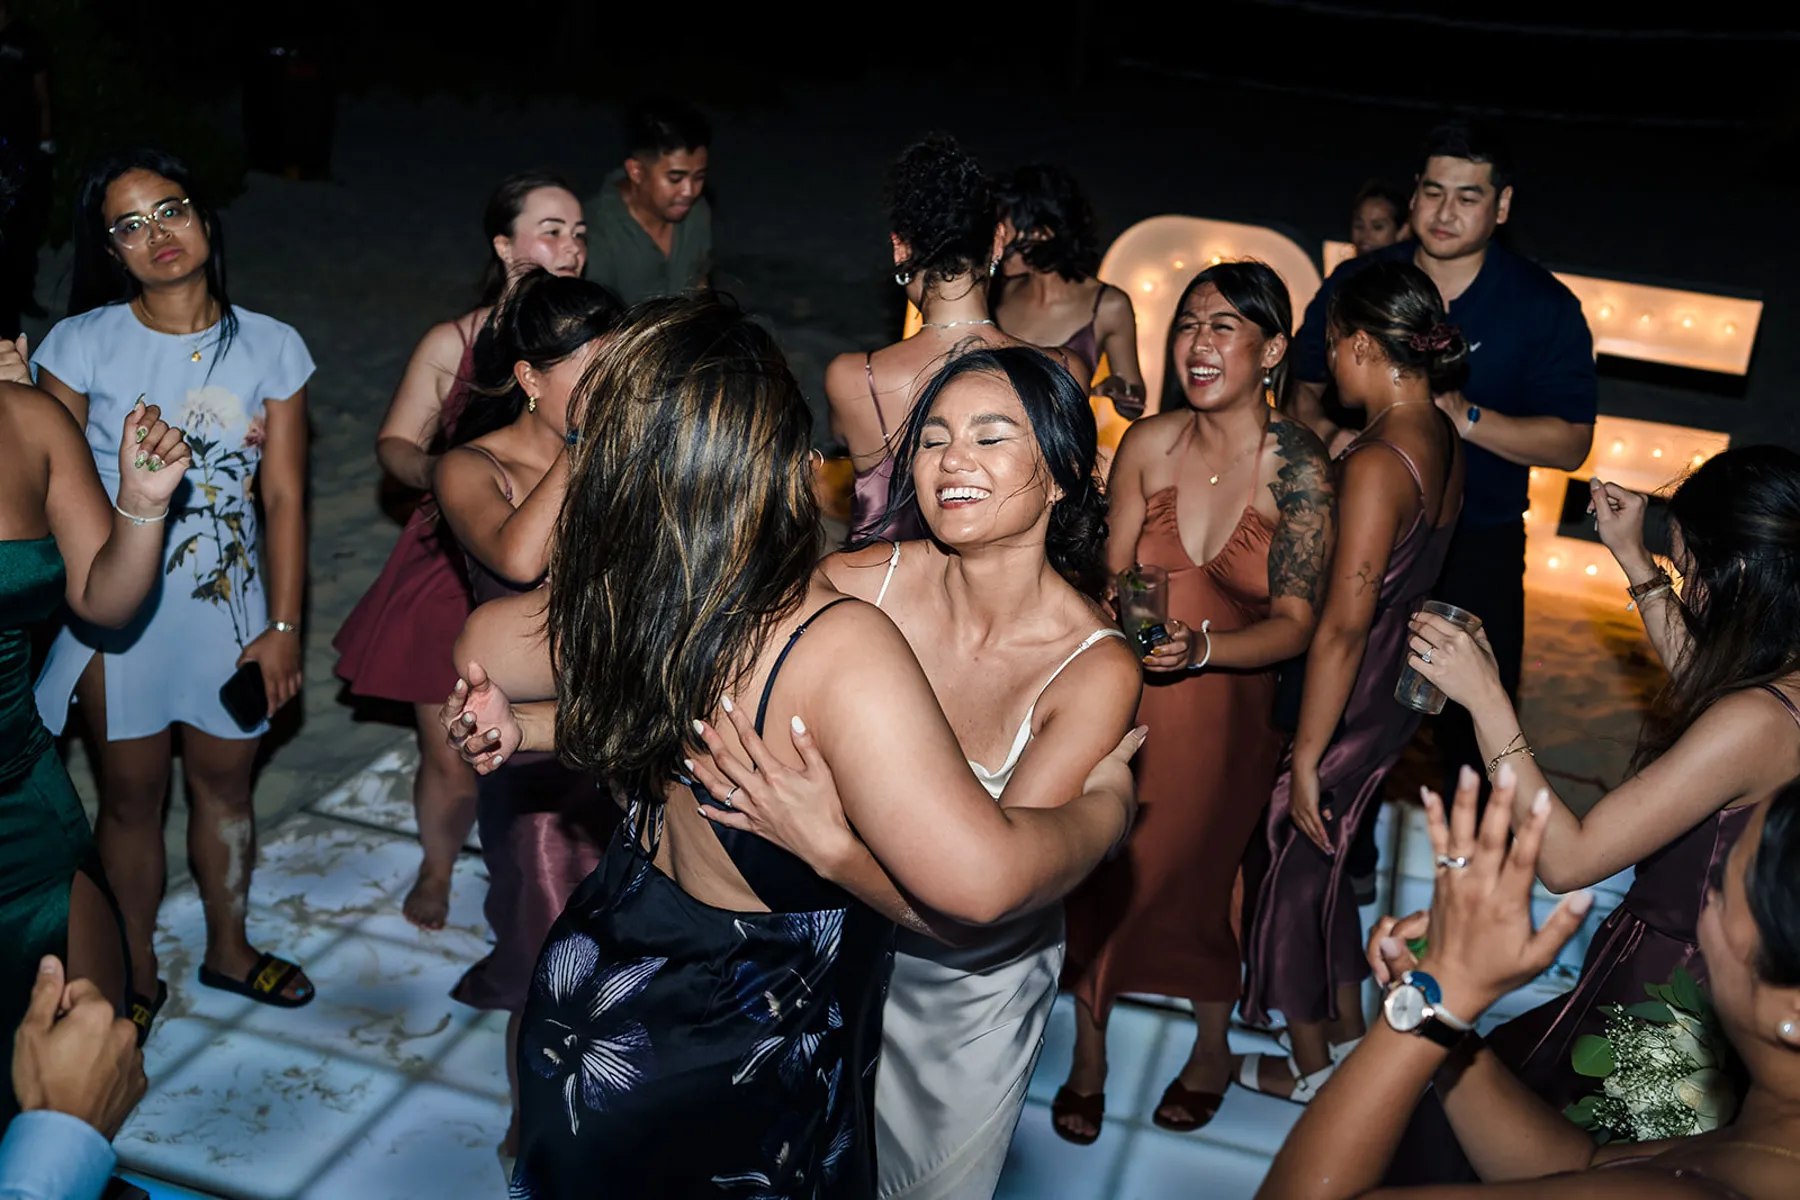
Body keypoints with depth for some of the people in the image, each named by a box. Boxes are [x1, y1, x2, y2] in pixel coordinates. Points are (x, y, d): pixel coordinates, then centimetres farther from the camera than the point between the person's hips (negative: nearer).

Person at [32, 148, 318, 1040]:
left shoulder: (271, 349, -4)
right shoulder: (81, 346, -8)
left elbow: (284, 497, -3)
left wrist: (284, 625, -5)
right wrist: (75, 626, -7)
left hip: (233, 608, 2)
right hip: (120, 612, -1)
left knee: (225, 783, 17)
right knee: (131, 797, 11)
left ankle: (227, 947, 39)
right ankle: (138, 978, 31)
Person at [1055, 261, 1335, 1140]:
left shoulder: (1299, 468, -15)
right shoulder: (1150, 444, -8)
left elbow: (1295, 623, -14)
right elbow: (1111, 578, 4)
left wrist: (1201, 648, -29)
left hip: (1226, 709, -2)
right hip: (1127, 698, 2)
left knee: (1199, 880, 14)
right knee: (1099, 878, 4)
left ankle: (1212, 1050, 43)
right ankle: (1088, 1059, 29)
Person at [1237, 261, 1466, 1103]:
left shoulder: (1376, 463, -26)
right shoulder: (1442, 440, 1)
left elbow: (1342, 627, -25)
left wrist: (1306, 757, -20)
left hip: (1347, 695, -8)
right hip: (1397, 690, 8)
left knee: (1297, 869, 11)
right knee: (1325, 860, 24)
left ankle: (1310, 1067, 30)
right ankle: (1348, 1031, 42)